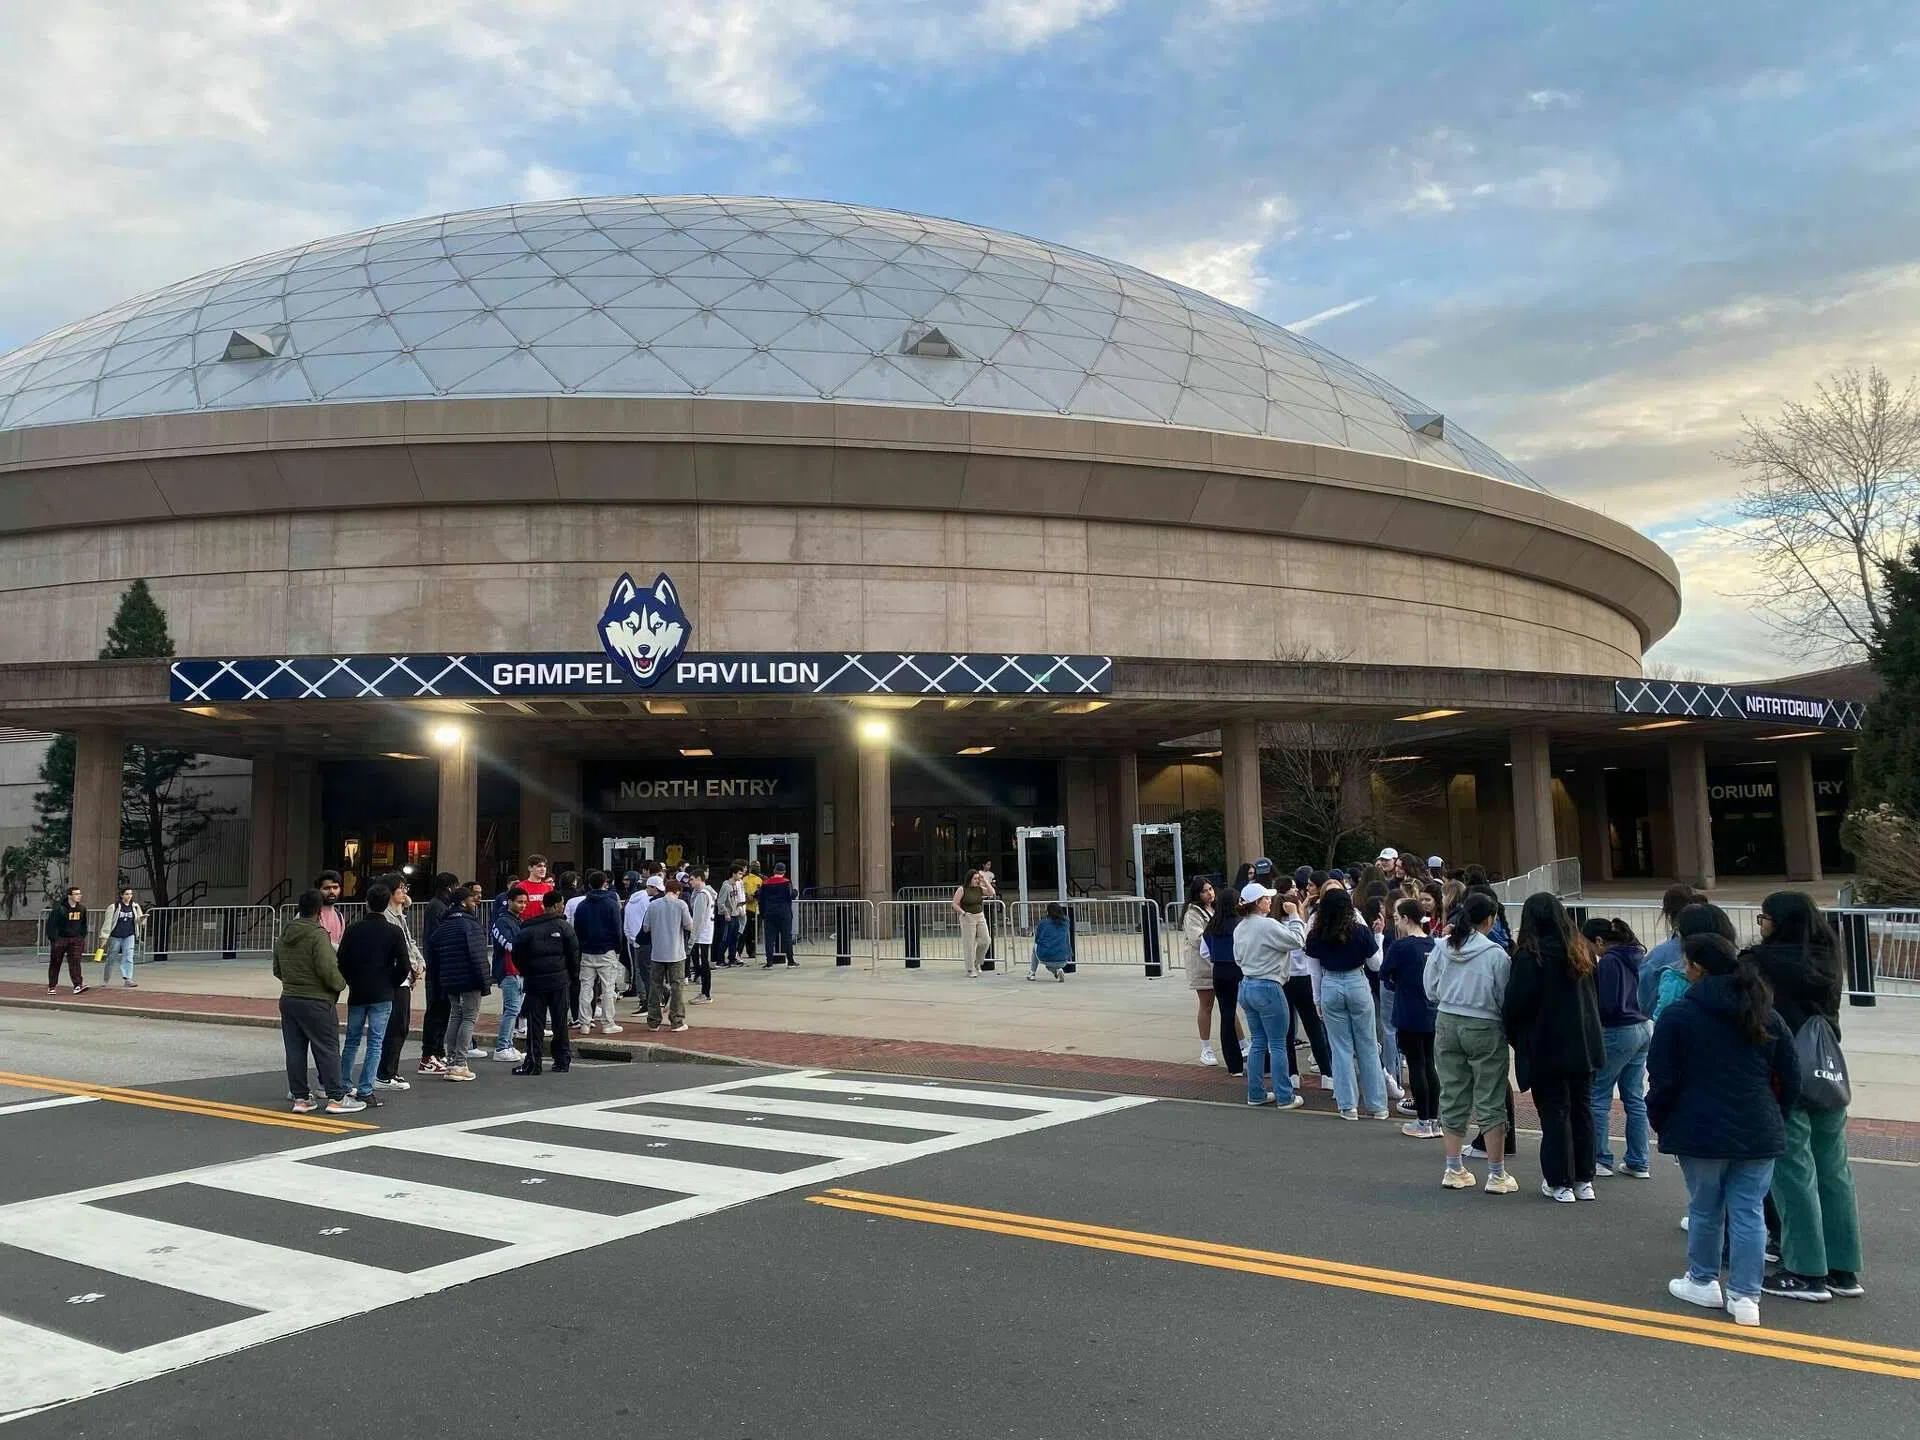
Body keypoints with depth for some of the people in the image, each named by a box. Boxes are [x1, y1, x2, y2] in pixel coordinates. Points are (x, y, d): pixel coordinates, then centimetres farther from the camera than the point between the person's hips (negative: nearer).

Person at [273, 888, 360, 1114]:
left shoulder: (283, 936, 11)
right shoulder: (318, 935, -15)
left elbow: (277, 970, 18)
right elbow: (328, 970, -20)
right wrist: (340, 985, -4)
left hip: (288, 1000, 7)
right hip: (316, 1002, -7)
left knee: (295, 1051, 9)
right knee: (327, 1050, -1)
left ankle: (300, 1097, 13)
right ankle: (336, 1098, 1)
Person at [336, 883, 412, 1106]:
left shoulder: (353, 929, 0)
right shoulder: (394, 933, -8)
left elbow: (342, 961, 2)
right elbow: (404, 966, -9)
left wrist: (352, 983, 15)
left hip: (357, 994, 3)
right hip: (382, 996, -3)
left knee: (352, 1040, 16)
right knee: (375, 1043, 0)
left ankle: (344, 1086, 22)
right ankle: (365, 1091, -2)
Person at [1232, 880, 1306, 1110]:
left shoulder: (1240, 928, 8)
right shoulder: (1268, 925, -18)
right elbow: (1297, 941, -15)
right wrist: (1294, 915, -7)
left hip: (1246, 986, 8)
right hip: (1268, 988, -8)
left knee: (1257, 1043, 14)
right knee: (1277, 1045, 1)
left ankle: (1256, 1094, 18)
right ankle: (1285, 1097, 7)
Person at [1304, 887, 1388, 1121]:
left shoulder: (1316, 935, -5)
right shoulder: (1361, 932, -10)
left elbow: (1315, 971, 3)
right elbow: (1376, 965, 0)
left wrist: (1318, 1000, 13)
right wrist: (1378, 935, 7)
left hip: (1330, 988, 1)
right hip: (1357, 986, -1)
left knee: (1341, 1048, 8)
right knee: (1367, 1046, 9)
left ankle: (1348, 1106, 10)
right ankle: (1377, 1106, 15)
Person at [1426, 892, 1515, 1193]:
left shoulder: (1442, 948, -2)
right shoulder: (1495, 954, -13)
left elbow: (1430, 990, 5)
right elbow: (1504, 998, -7)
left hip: (1447, 1023, 4)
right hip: (1484, 1027, -4)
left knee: (1452, 1097, 12)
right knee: (1490, 1102, 5)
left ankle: (1454, 1170, 19)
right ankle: (1497, 1174, 11)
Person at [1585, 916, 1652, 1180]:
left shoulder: (1608, 962, -17)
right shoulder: (1638, 957, 8)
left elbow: (1608, 1005, -20)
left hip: (1618, 1033, -8)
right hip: (1644, 1029, 8)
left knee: (1598, 1097, 2)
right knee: (1635, 1098, 13)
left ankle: (1600, 1160, 6)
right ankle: (1638, 1163, 16)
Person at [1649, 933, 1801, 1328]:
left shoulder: (1679, 1014, -9)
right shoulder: (1766, 1015, 5)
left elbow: (1663, 1081, -9)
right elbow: (1790, 1078, 9)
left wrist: (1660, 1122, 7)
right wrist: (1774, 1119, 20)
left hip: (1701, 1133, -3)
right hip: (1759, 1133, 3)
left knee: (1705, 1209, 12)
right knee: (1749, 1212, 7)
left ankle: (1703, 1282, 25)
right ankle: (1745, 1296, 8)